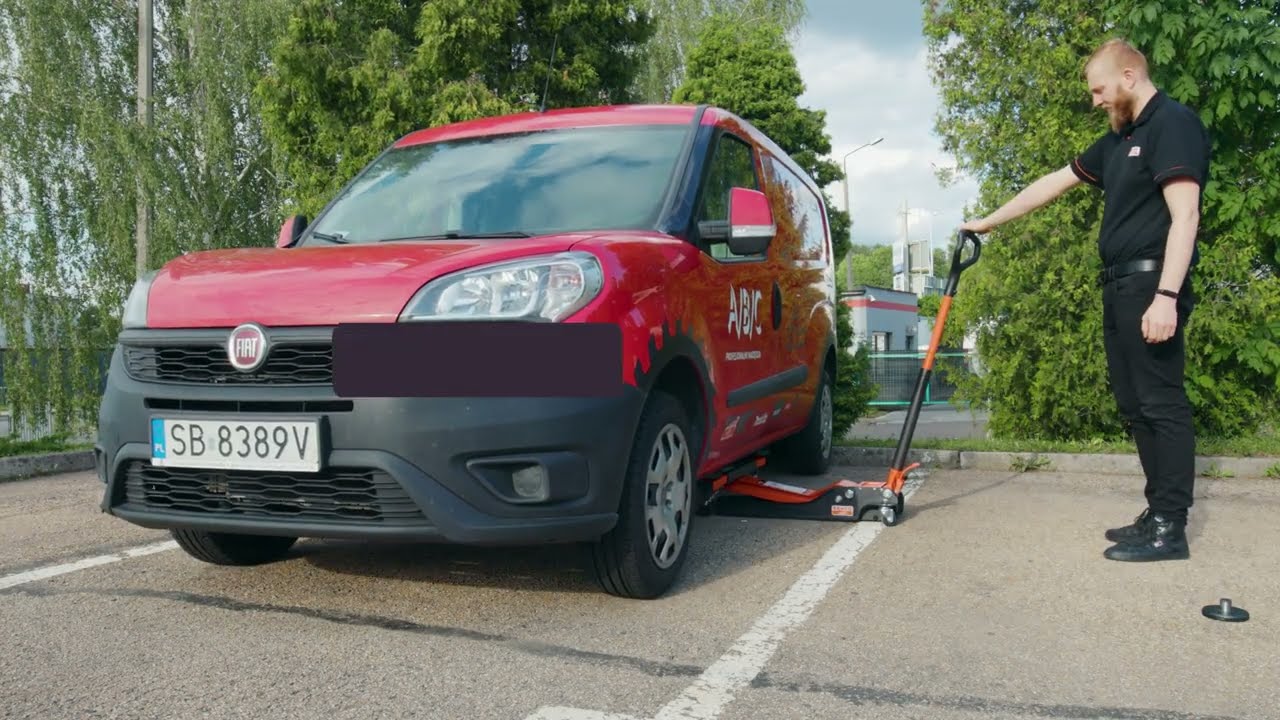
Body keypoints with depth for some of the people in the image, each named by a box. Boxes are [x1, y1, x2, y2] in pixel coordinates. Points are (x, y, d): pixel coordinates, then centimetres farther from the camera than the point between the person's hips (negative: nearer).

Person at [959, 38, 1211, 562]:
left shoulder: (1174, 123, -7)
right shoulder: (1120, 140, 22)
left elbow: (1185, 215, -17)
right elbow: (1054, 183, 29)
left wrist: (1167, 295, -24)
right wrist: (990, 221, 31)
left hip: (1151, 286, -9)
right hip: (1120, 286, 10)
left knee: (1161, 402, -8)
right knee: (1135, 405, 9)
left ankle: (1170, 529, -5)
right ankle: (1158, 512, 15)